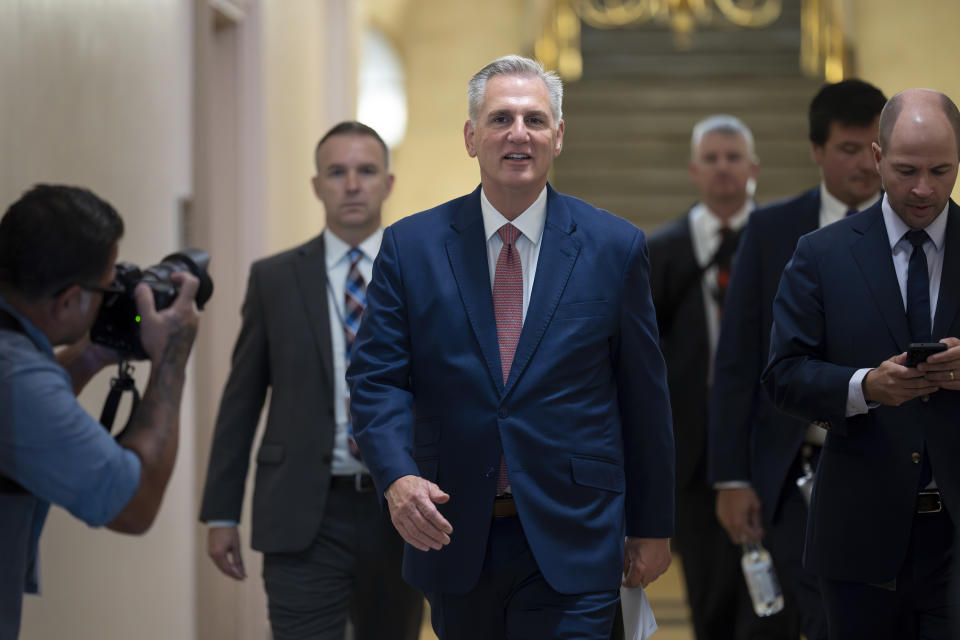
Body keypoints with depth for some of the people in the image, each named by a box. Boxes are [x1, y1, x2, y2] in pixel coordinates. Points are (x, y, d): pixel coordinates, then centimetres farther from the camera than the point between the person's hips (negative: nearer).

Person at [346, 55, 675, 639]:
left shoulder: (614, 247, 1)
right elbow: (377, 377, -1)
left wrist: (652, 526, 7)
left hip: (569, 545, -2)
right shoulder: (411, 246, 3)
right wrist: (398, 476, -20)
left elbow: (644, 394, 4)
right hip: (452, 537, 2)